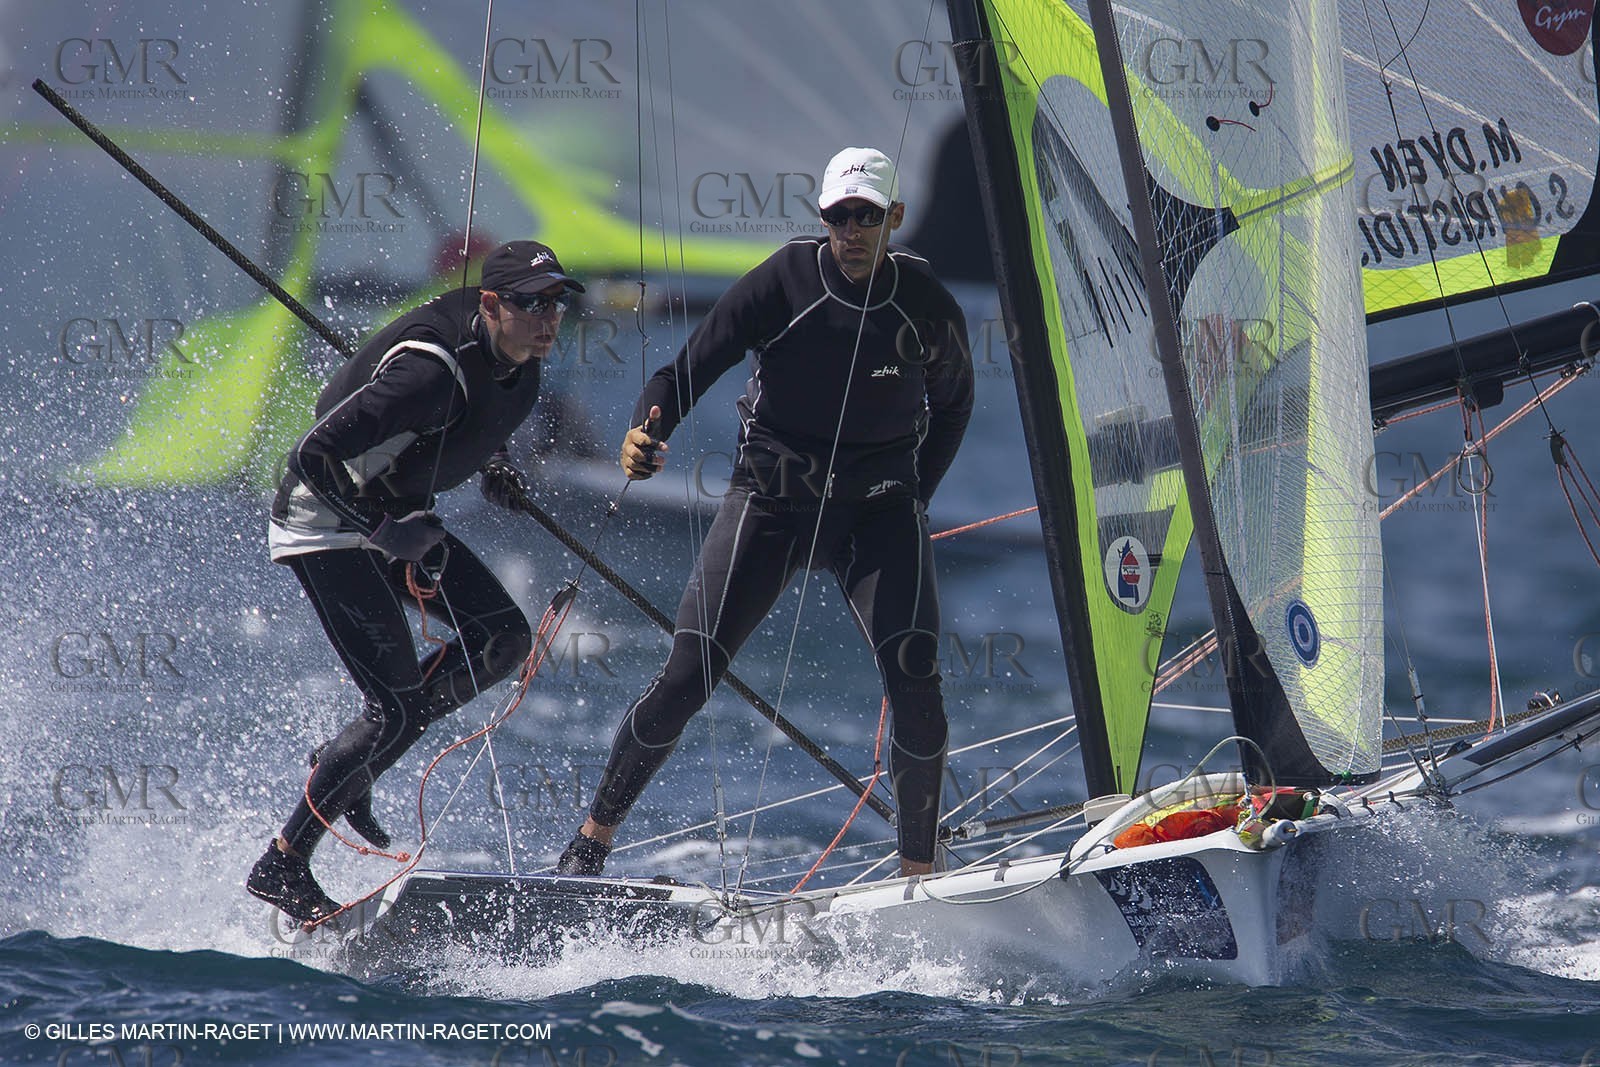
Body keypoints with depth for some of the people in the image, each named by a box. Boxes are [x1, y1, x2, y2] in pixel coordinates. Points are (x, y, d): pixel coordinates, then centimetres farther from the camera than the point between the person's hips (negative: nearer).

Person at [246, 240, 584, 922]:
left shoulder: (517, 358, -4)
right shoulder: (433, 370, -31)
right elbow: (311, 456, -30)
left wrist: (494, 464, 6)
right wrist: (382, 530, -34)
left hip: (394, 518, 9)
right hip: (327, 523, -9)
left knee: (504, 638, -1)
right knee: (397, 710, -13)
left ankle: (348, 765, 11)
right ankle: (280, 868, -3)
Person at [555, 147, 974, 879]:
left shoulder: (927, 307, -7)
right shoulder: (783, 283, -14)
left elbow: (952, 405, 13)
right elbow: (691, 368, -17)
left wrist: (913, 499, 6)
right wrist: (647, 433, -37)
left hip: (876, 508, 1)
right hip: (771, 499, -1)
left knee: (914, 681, -18)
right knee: (685, 680, -8)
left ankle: (919, 871, -5)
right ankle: (593, 838, 9)